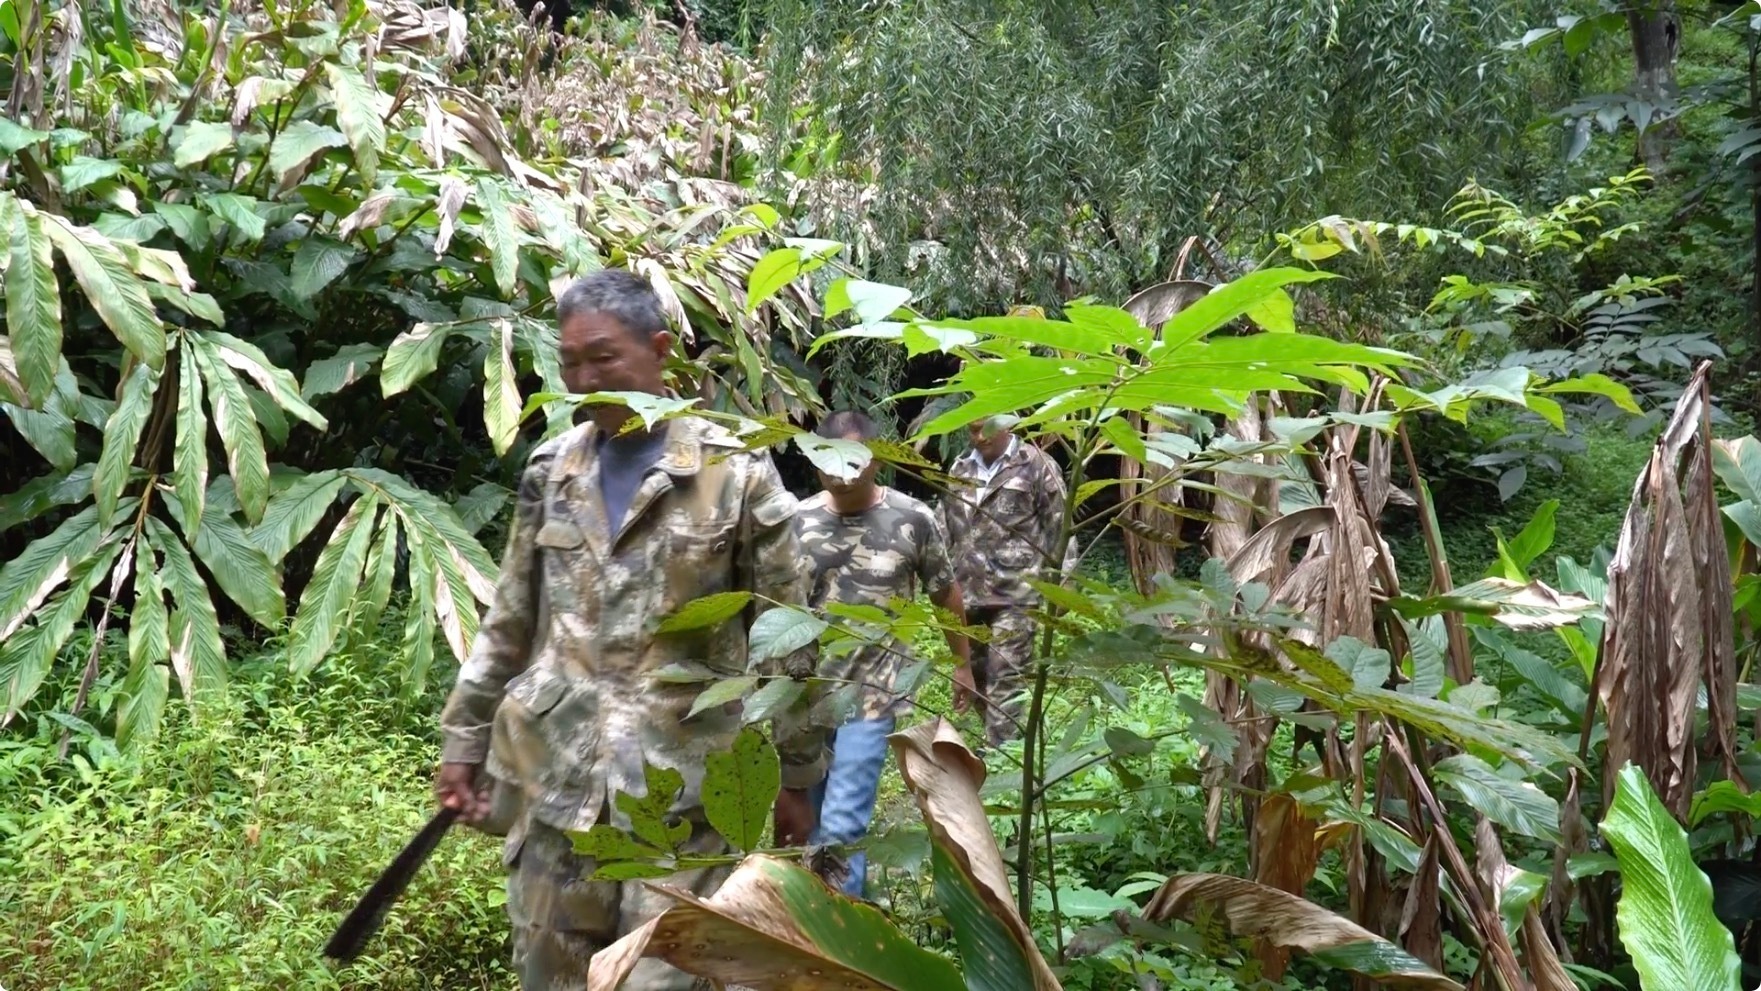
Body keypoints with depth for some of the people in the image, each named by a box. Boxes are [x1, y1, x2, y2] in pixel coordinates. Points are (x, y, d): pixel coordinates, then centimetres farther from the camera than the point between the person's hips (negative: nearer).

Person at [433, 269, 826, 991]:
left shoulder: (736, 473, -4)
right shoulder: (550, 468, 9)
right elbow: (509, 622, 15)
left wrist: (796, 774, 0)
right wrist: (463, 741, 13)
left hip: (682, 780, -4)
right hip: (553, 772, 4)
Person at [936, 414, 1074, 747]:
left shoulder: (1036, 465, -2)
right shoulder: (960, 468, 14)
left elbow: (1059, 527, -3)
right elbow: (943, 525, 19)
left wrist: (1059, 584, -6)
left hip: (1014, 592, -6)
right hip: (967, 590, 6)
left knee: (1004, 677, -8)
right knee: (972, 673, 12)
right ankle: (986, 740, 26)